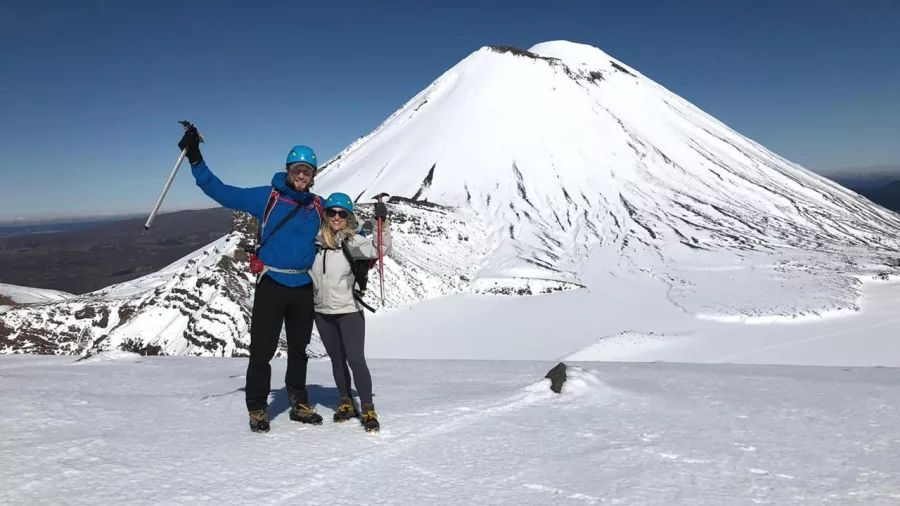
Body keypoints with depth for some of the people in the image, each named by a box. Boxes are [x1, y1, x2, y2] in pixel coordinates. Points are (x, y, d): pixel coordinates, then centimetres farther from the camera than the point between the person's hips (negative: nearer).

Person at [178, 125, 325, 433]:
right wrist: (195, 159, -14)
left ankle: (299, 405, 29)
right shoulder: (267, 197, -4)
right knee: (262, 351, -1)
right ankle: (257, 410, 15)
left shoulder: (318, 206, 6)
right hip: (271, 285, -3)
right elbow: (222, 193, -6)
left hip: (303, 288, 4)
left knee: (299, 350, 16)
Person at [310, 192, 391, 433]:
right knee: (337, 360, 16)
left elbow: (381, 250, -22)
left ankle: (368, 409, 4)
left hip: (350, 311, -4)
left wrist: (383, 222, -33)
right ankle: (346, 403, 31)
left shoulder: (354, 241, -10)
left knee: (356, 360, -7)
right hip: (323, 312, 4)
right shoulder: (315, 240, -1)